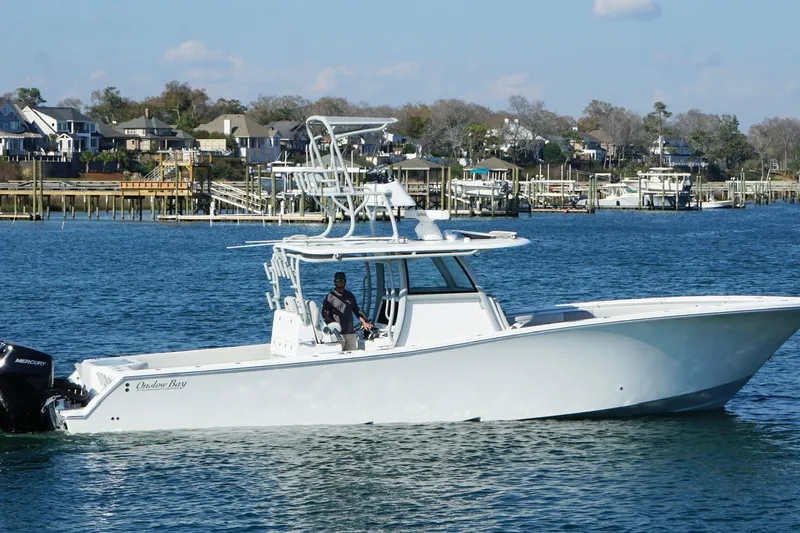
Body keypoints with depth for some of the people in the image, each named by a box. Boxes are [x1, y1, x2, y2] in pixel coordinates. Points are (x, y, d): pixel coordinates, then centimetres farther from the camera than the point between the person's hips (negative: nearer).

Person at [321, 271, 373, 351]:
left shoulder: (350, 295, 18)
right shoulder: (330, 296, 2)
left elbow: (356, 310, 26)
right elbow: (325, 314, -3)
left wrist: (364, 322, 13)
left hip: (350, 332, 5)